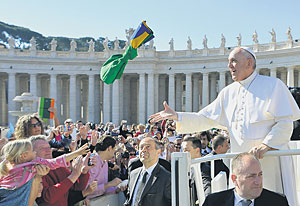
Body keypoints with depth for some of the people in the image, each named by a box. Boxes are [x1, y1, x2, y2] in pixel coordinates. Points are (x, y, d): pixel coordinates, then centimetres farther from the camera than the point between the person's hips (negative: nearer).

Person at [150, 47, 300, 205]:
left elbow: (285, 123, -8)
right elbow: (205, 119, 15)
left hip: (270, 159, -4)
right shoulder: (228, 92, 14)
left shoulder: (272, 85, -1)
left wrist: (266, 145, -21)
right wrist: (177, 116, 2)